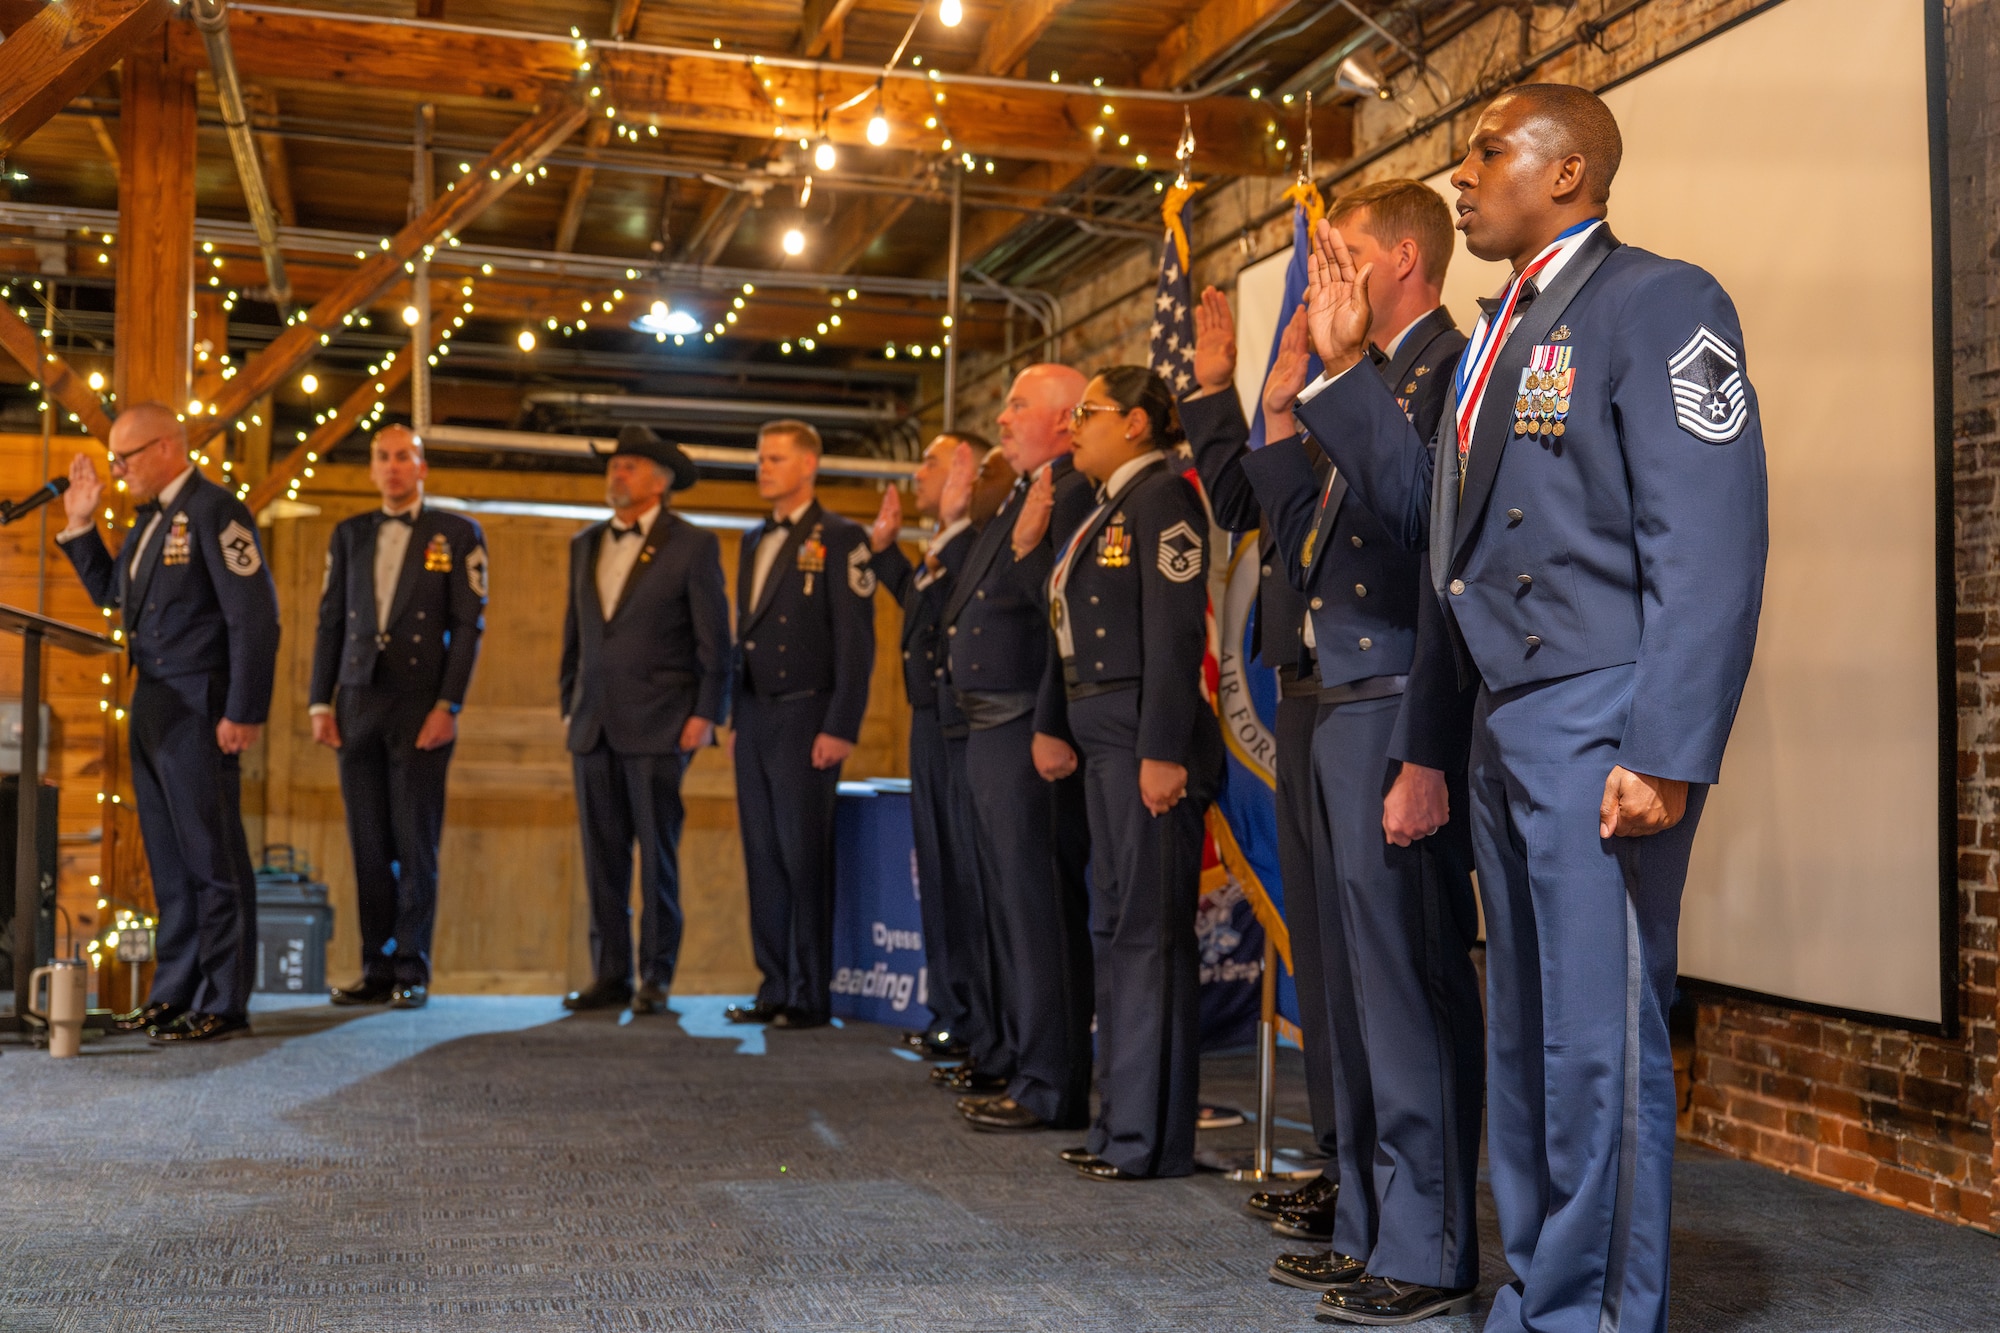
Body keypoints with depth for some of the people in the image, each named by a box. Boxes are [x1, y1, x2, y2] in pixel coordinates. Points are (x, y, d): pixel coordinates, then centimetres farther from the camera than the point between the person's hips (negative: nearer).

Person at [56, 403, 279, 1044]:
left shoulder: (215, 511, -13)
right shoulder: (151, 517, 14)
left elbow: (254, 616, -18)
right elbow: (111, 591, 24)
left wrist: (244, 714, -20)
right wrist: (81, 523, 14)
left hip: (198, 711, -9)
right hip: (151, 706, 9)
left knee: (213, 858, -3)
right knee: (169, 861, 14)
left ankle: (223, 1005, 2)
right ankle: (174, 992, 22)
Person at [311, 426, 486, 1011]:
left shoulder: (458, 534, 3)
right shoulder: (349, 535, 15)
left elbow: (468, 626, -2)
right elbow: (330, 622, 14)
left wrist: (447, 706, -11)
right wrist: (320, 702, 5)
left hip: (421, 705, -3)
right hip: (357, 704, 3)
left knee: (416, 843, -3)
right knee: (369, 843, 4)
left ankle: (412, 972, 5)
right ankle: (377, 969, 11)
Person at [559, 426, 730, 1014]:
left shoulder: (693, 545, -2)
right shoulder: (585, 545, 15)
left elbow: (715, 639, -4)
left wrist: (706, 714, -9)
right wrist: (569, 703, 14)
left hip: (658, 724, -5)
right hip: (593, 725, 5)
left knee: (657, 853, -1)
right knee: (602, 856, 6)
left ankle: (657, 976, 9)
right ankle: (610, 976, 13)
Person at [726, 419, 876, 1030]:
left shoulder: (840, 539, -5)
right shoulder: (754, 541, 18)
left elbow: (856, 640, -10)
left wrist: (840, 728, -16)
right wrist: (736, 717, 15)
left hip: (805, 716, -7)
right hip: (755, 717, 7)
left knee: (804, 856, -5)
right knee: (763, 857, 7)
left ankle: (810, 996, 2)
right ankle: (775, 988, 14)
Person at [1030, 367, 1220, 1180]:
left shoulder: (1163, 497, -10)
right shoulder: (1106, 507, 19)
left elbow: (1175, 631, -18)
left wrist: (1163, 750, -23)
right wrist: (1054, 725, 17)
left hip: (1147, 735, -10)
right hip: (1103, 739, 10)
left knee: (1150, 928, -5)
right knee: (1113, 928, 14)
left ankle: (1153, 1137, 2)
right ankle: (1122, 1120, 23)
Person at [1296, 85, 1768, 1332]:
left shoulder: (1658, 304, -8)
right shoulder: (1496, 336, 19)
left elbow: (1710, 547, -16)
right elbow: (1426, 510, 17)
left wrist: (1666, 755, -22)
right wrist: (1343, 368, 10)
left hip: (1599, 726, -9)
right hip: (1505, 720, 9)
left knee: (1599, 1035, -4)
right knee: (1526, 1031, 15)